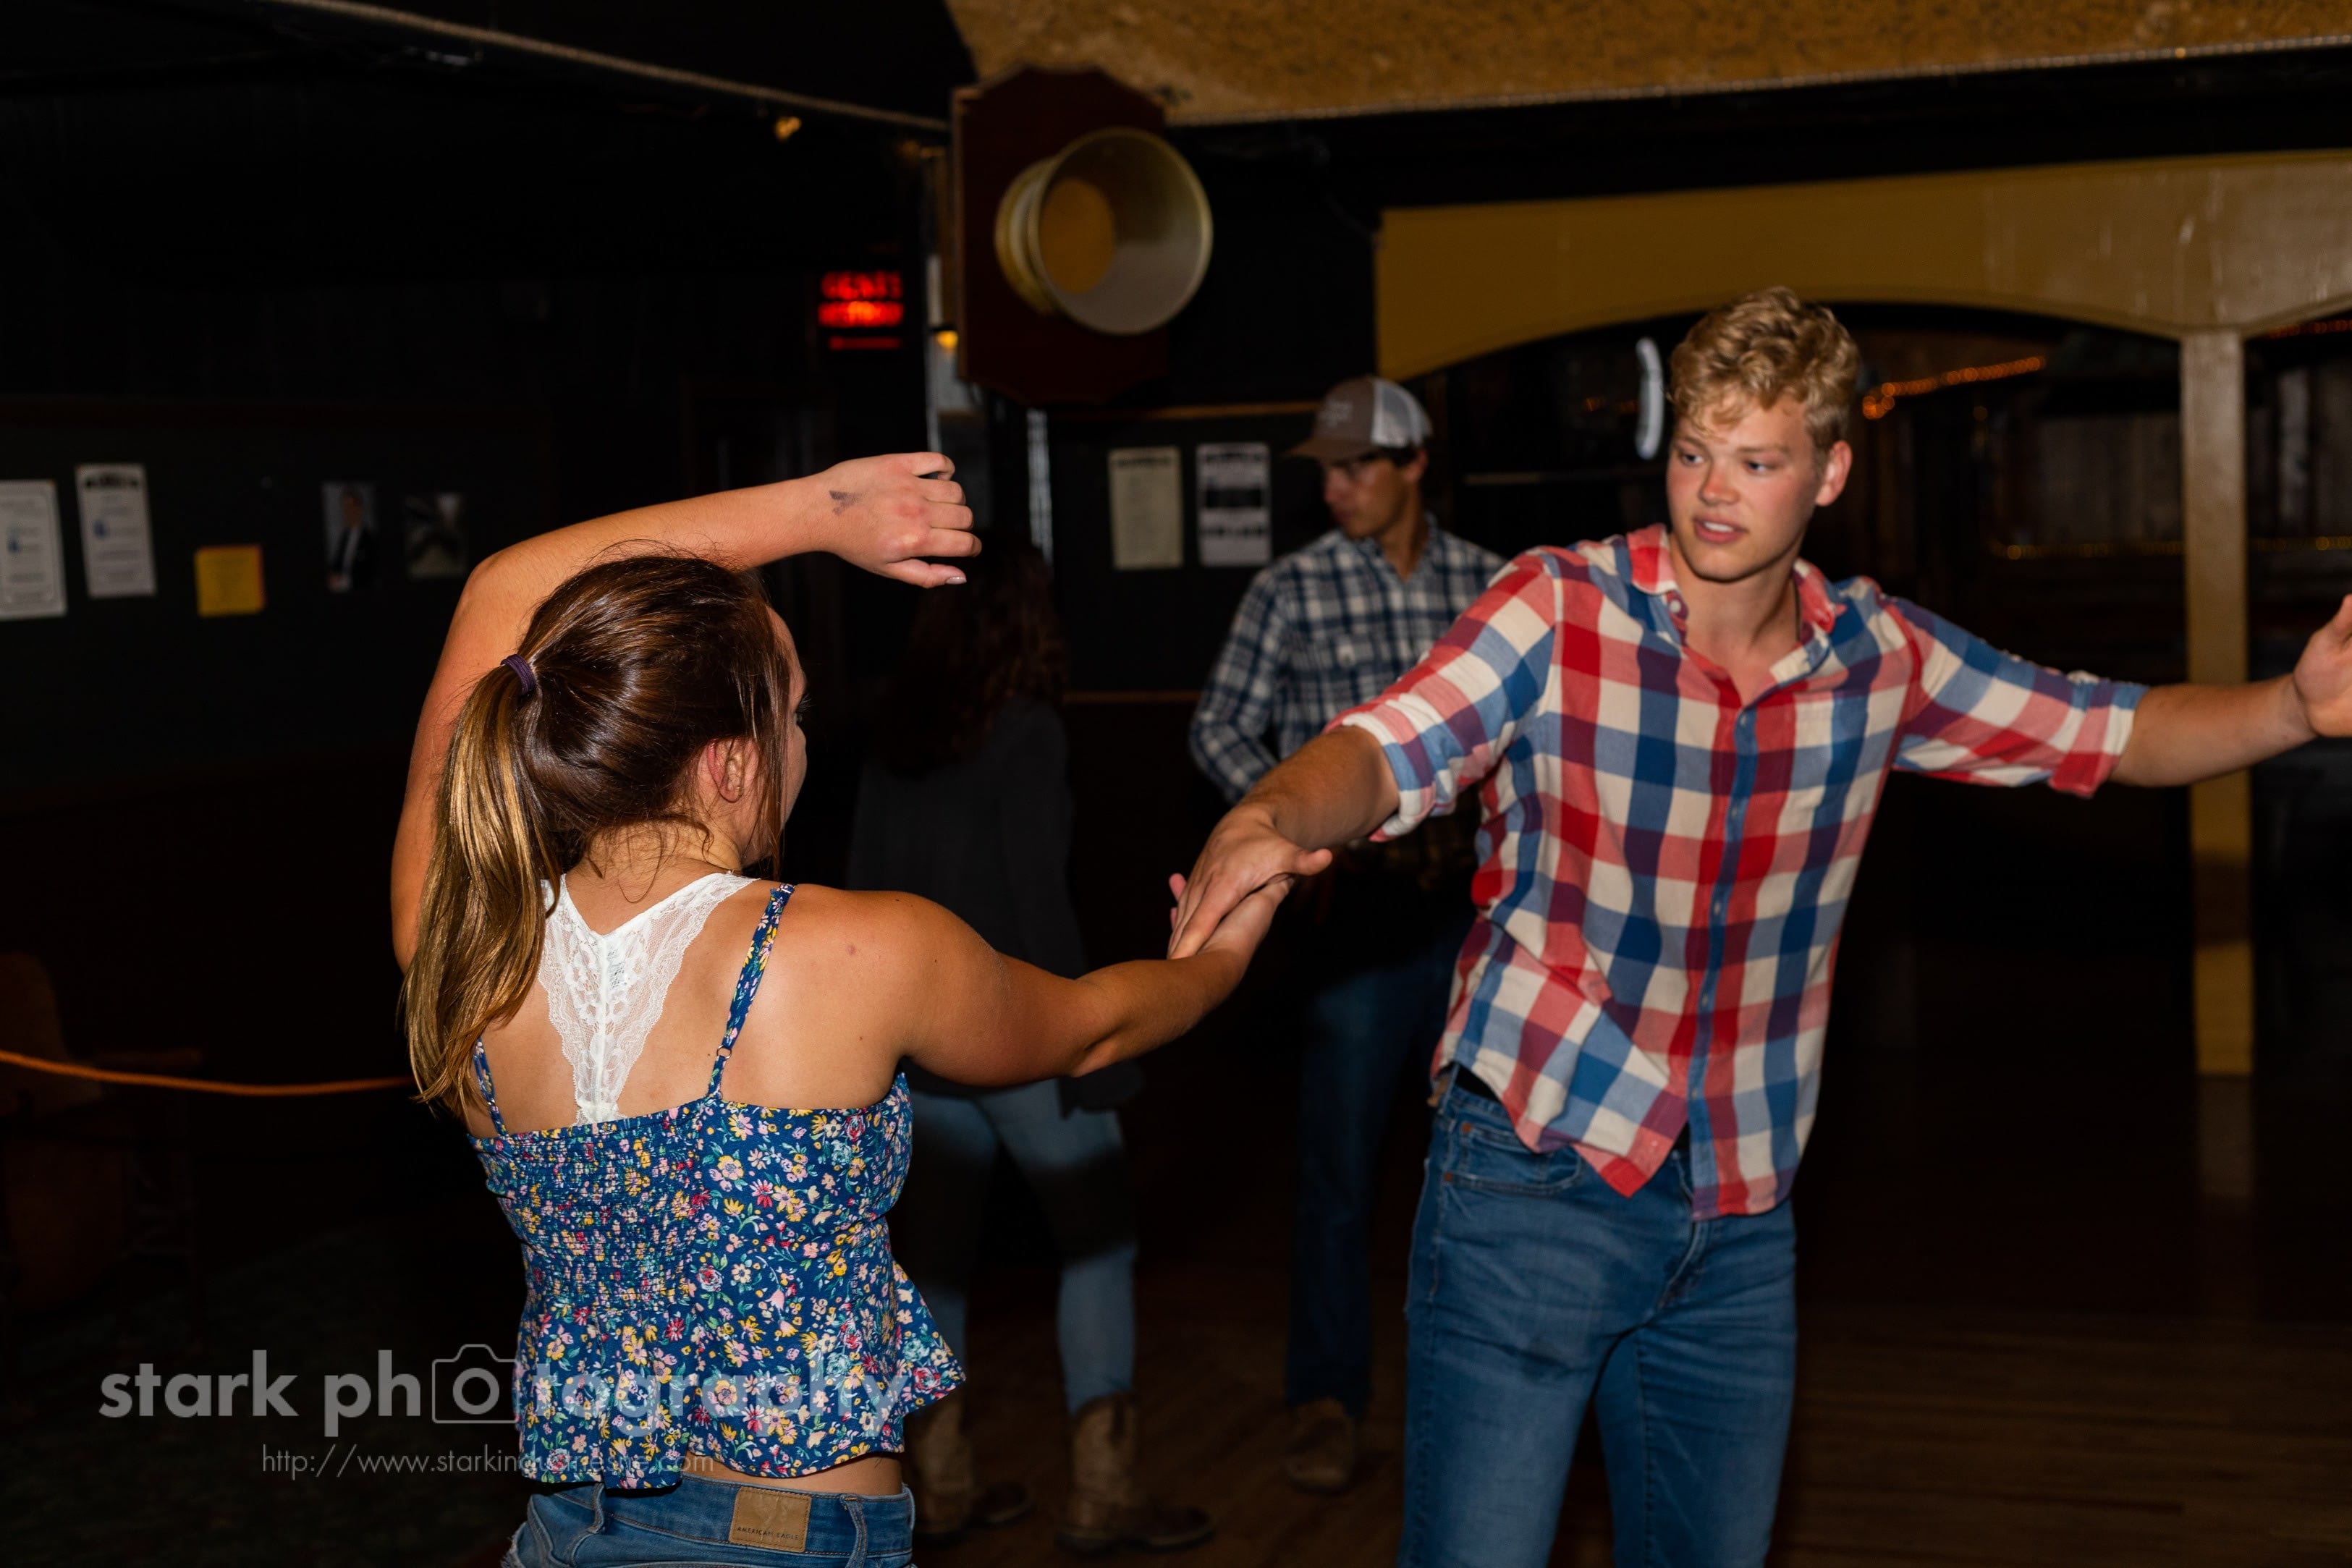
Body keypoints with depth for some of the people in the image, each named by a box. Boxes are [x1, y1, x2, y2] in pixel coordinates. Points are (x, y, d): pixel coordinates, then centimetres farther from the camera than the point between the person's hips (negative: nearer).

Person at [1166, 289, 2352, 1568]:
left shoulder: (1878, 658, 1)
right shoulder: (1562, 610, -11)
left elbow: (2120, 732, 9)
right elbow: (1392, 749, -26)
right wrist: (1275, 816, -48)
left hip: (1740, 1219, 4)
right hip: (1533, 1177, -4)